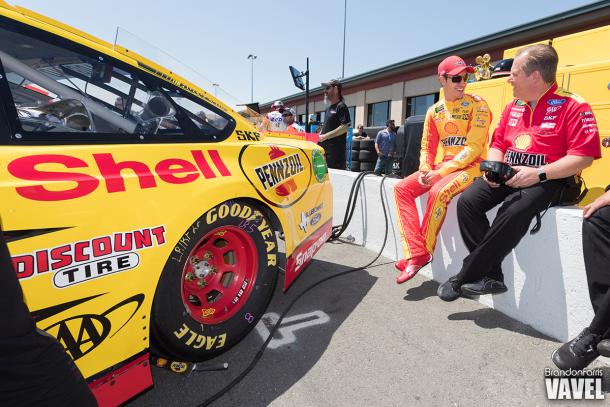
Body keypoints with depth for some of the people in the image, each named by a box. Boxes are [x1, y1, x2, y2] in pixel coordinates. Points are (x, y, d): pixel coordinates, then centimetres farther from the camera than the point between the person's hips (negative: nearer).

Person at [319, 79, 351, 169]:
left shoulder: (341, 106, -6)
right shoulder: (329, 108, 20)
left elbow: (344, 128, -18)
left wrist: (325, 136, -18)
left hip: (336, 149, -8)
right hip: (325, 148, 9)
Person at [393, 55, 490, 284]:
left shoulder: (477, 105, -5)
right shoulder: (434, 111, 10)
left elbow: (473, 147, -14)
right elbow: (427, 147, 11)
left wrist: (441, 171, -21)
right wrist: (425, 171, -9)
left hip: (471, 167, -5)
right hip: (443, 167, 6)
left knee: (438, 192, -33)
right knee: (402, 188, -13)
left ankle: (424, 250, -13)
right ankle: (415, 253, -19)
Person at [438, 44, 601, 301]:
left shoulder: (573, 106, -4)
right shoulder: (513, 106, 15)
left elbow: (584, 157, -11)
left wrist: (538, 174, -22)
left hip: (548, 180, -6)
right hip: (506, 176, 6)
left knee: (514, 212, -36)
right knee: (467, 201, -20)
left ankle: (464, 278, -24)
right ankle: (492, 277, -18)